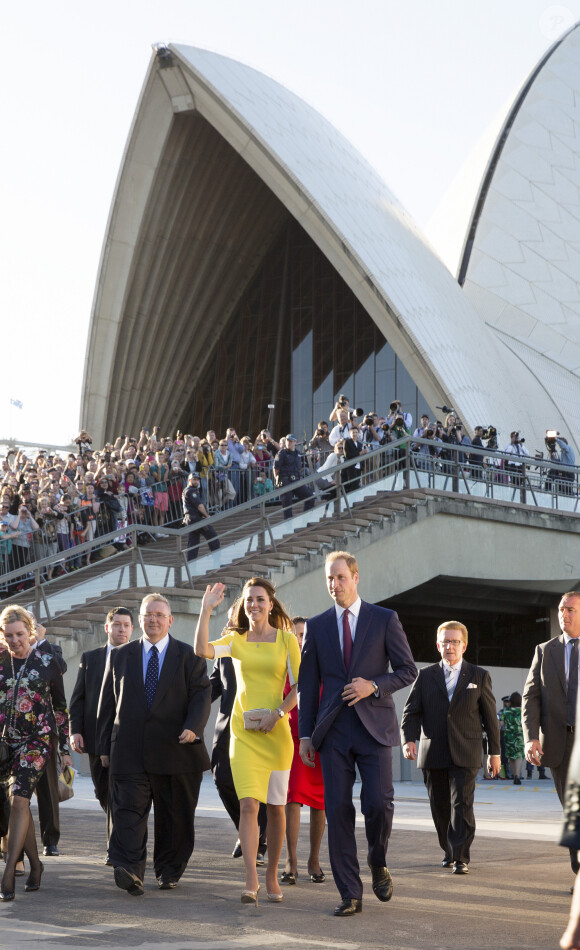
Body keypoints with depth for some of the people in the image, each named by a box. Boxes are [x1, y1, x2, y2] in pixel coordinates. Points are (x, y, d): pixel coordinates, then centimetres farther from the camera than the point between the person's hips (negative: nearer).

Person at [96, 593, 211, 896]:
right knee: (129, 809, -13)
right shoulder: (120, 656, 13)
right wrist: (104, 746, 9)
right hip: (129, 752, 1)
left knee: (174, 816, 7)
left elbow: (201, 694, -2)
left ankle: (168, 870, 21)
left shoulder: (189, 655, 7)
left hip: (175, 748, 0)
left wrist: (193, 727, -20)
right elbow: (107, 703, 14)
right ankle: (129, 870, -21)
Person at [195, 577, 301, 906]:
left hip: (276, 730, 0)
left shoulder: (287, 639, 1)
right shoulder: (236, 640, 6)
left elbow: (300, 687, -1)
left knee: (275, 806, 6)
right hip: (243, 731, 0)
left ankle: (272, 876, 21)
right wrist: (206, 609, -13)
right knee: (248, 804, -11)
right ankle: (251, 881, -13)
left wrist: (277, 713, -13)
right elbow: (203, 650, -12)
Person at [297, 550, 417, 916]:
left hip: (374, 725, -2)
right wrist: (306, 735, 6)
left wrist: (374, 686, -13)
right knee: (338, 810, -2)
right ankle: (350, 895, 7)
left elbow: (408, 670, 4)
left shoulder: (385, 619, 3)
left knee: (378, 802, -12)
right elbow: (308, 684, 11)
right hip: (334, 730, 2)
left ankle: (379, 864, 19)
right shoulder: (317, 626, 10)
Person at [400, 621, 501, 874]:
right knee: (440, 806, 8)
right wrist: (408, 739, -13)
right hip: (433, 755, 2)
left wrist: (494, 752, 6)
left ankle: (461, 857, -8)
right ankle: (448, 851, 24)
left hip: (465, 755, -2)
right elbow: (411, 712, 4)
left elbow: (490, 716, 8)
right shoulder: (425, 676, 8)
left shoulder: (479, 677, 6)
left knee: (462, 804, -10)